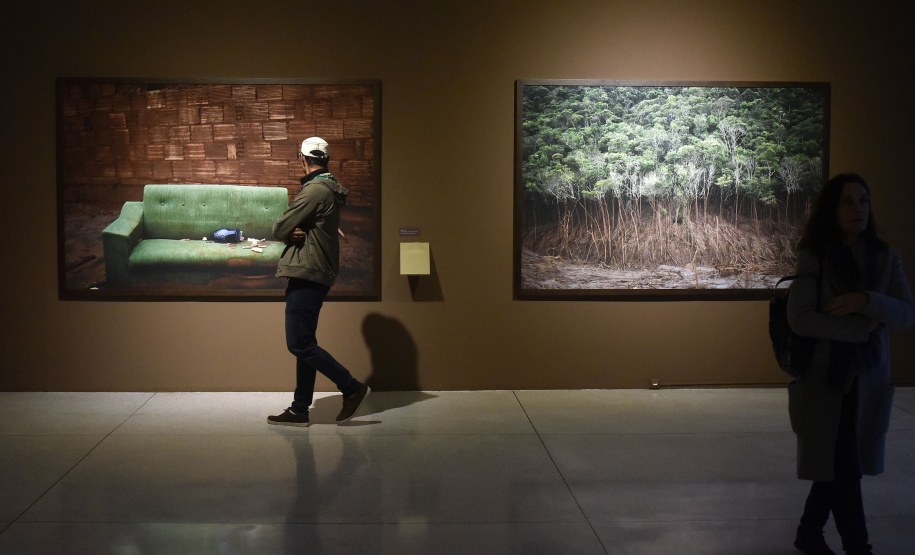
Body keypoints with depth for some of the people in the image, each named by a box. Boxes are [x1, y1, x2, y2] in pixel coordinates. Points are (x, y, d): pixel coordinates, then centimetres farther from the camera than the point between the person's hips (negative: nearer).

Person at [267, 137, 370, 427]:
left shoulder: (315, 191, -15)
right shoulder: (330, 190, 17)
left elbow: (279, 229, -14)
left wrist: (288, 230, 6)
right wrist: (294, 231, -6)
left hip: (308, 275, -10)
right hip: (314, 274, 10)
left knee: (299, 343, -9)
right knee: (304, 343, 11)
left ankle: (352, 388, -3)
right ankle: (299, 411, 15)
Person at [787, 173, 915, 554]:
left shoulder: (884, 258, 4)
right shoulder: (813, 257, -9)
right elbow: (800, 319, -19)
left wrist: (867, 301, -21)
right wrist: (865, 327, -16)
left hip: (868, 380, 4)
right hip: (824, 379, -4)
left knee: (836, 466, 13)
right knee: (843, 468, -4)